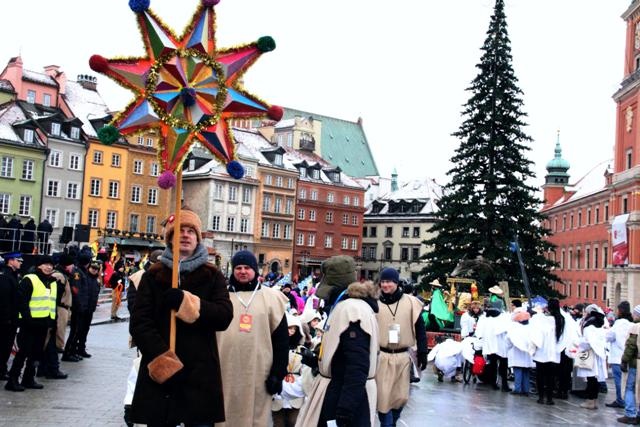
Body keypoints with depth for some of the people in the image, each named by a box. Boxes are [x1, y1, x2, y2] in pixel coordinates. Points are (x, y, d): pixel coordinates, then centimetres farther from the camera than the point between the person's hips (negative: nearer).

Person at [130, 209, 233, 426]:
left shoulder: (213, 276, 9)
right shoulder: (153, 276, 8)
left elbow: (224, 316, -6)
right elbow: (139, 324, -3)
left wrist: (187, 303, -21)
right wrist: (166, 363, -16)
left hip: (200, 374, 0)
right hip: (159, 374, 0)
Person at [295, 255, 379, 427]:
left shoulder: (353, 309, -21)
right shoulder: (343, 306, 12)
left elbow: (358, 367, -26)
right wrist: (316, 359, 13)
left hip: (349, 397, -10)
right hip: (337, 390, 10)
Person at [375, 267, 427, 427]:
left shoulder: (410, 302, -1)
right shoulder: (375, 304, -1)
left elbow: (420, 330, 5)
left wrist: (422, 353, 2)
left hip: (403, 356, 1)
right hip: (382, 356, -1)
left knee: (401, 396, 9)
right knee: (383, 397, -1)